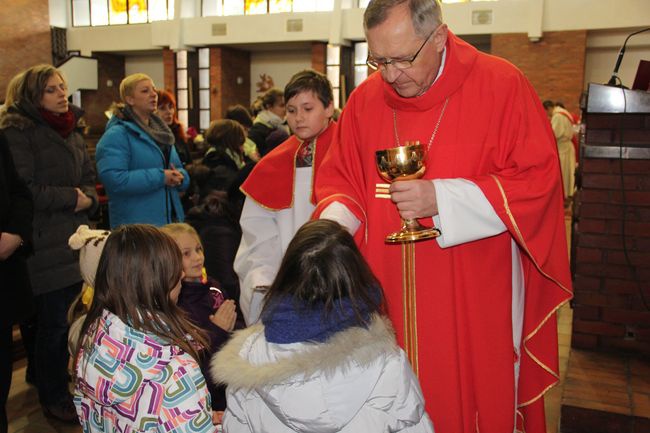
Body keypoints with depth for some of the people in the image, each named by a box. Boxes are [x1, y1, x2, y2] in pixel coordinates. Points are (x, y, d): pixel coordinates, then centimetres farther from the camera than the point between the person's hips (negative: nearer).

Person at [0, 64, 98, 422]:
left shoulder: (71, 130, 17)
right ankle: (53, 397, 18)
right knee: (54, 322, 0)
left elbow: (88, 176, 17)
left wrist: (88, 198, -4)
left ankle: (57, 379, 29)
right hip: (43, 244, -7)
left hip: (75, 239, 7)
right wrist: (69, 198, -12)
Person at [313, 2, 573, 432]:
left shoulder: (502, 85, -8)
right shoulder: (365, 99, 3)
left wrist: (441, 199, -19)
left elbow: (539, 180, -10)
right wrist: (333, 222, -11)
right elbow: (338, 178, 11)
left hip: (475, 304, -2)